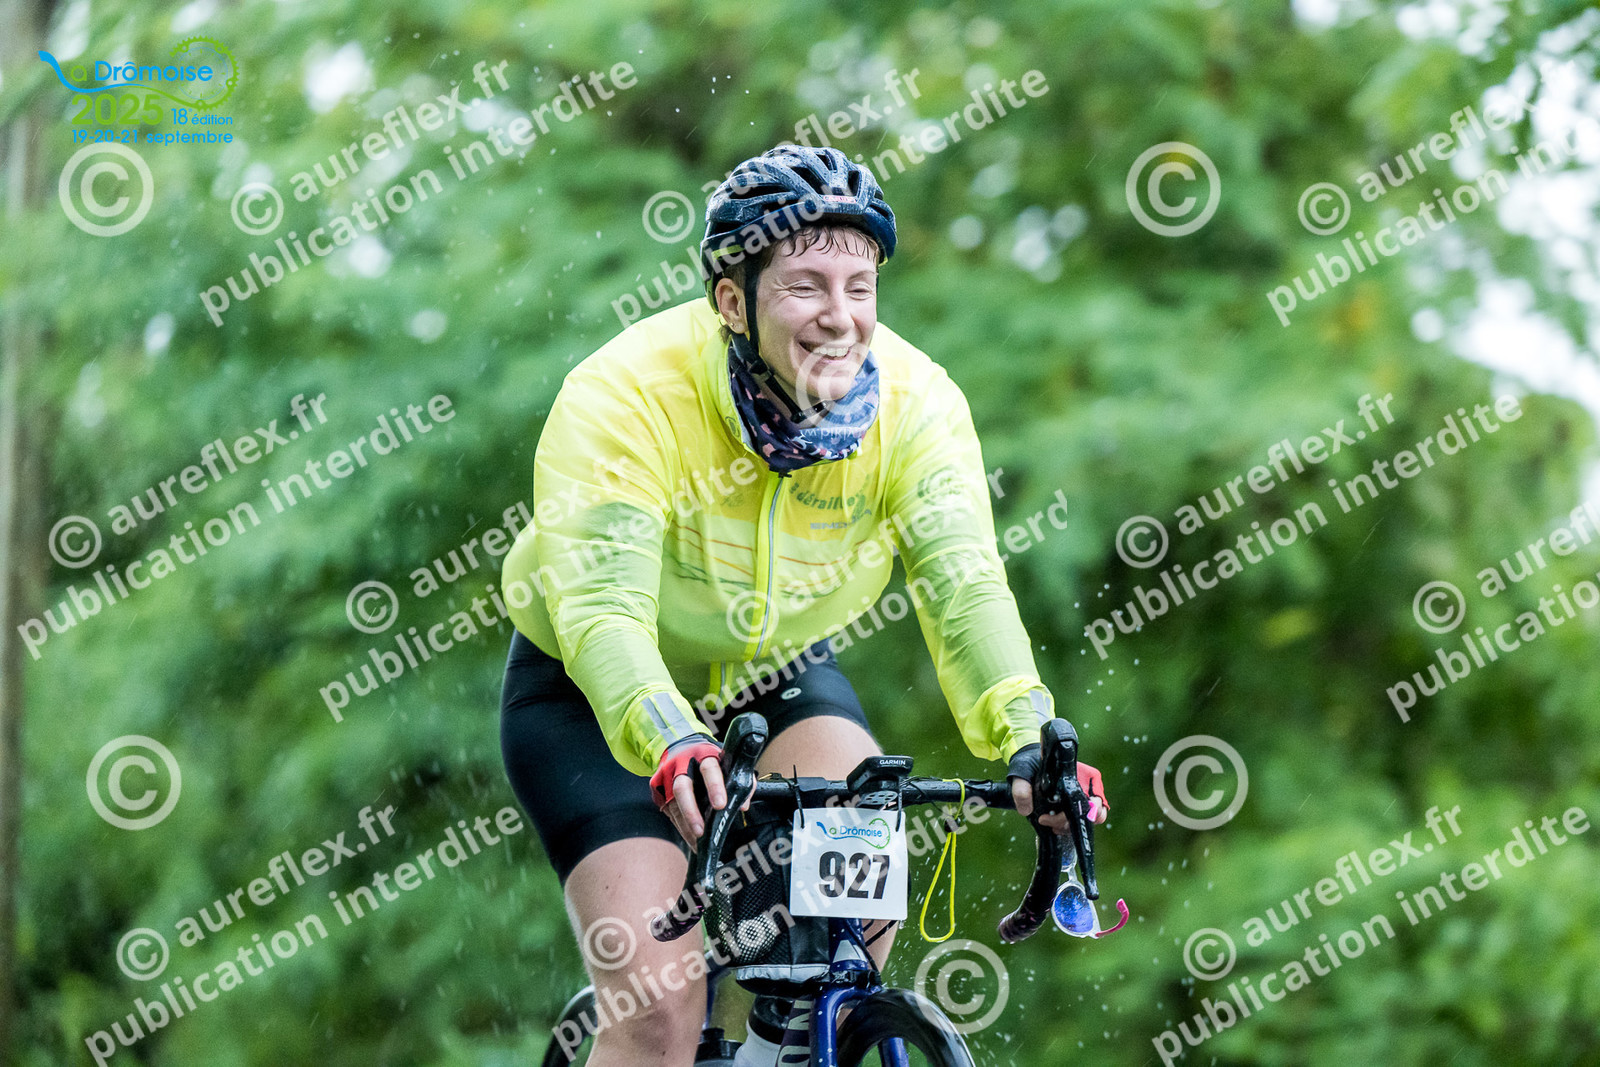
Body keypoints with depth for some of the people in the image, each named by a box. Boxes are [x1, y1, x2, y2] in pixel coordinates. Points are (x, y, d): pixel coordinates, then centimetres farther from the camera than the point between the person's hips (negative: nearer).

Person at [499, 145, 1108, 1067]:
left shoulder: (914, 399, -20)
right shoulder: (626, 395, -30)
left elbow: (963, 583, -30)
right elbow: (601, 609, -39)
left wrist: (1027, 739, -49)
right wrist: (673, 746, -58)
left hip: (779, 680, 3)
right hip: (597, 705, -3)